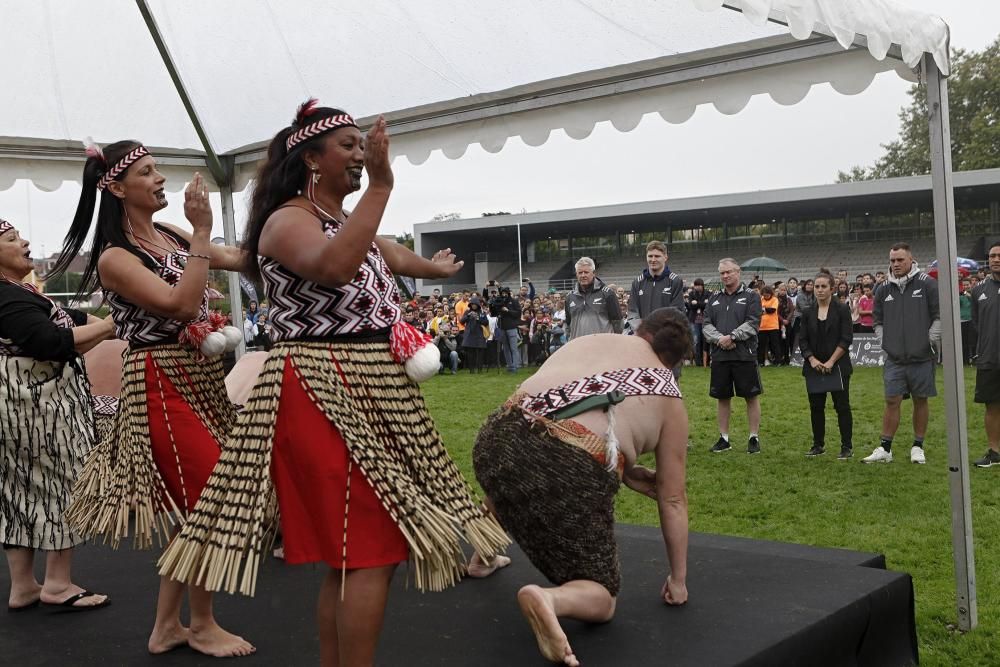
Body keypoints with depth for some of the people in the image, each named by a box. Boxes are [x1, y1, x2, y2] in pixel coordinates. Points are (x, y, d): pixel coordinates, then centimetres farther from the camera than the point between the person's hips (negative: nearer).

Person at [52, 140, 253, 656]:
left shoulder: (171, 236, 9)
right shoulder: (115, 258, -12)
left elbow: (240, 259, 11)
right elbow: (181, 305, -23)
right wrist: (202, 230, -21)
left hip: (202, 376, 8)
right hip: (162, 385, -8)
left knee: (194, 503, 12)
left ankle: (166, 626, 25)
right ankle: (202, 624, 16)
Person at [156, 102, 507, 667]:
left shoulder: (347, 220, 18)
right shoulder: (289, 221, -11)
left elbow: (390, 255, 40)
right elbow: (335, 268, -34)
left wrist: (436, 268, 56)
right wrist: (381, 185, -32)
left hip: (371, 394, 10)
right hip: (325, 396, -10)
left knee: (352, 553, 14)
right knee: (371, 552, -10)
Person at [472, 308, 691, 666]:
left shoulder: (589, 339, 26)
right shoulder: (669, 398, 18)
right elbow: (672, 500, 19)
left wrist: (623, 468, 36)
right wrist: (678, 579, 30)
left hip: (500, 437, 5)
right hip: (573, 473, -5)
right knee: (601, 600, 13)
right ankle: (550, 597, -18)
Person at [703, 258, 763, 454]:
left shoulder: (751, 296, 2)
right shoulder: (714, 299, 15)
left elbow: (752, 323, -9)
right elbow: (706, 325, 7)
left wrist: (731, 337, -17)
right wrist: (719, 339, -10)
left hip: (744, 355, -4)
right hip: (719, 355, 4)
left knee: (751, 397, 0)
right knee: (722, 397, 9)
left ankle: (754, 438, 8)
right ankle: (724, 438, 18)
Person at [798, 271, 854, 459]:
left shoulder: (842, 310, -3)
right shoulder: (808, 313, 7)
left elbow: (846, 339, -8)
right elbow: (802, 341, 6)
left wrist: (831, 362, -14)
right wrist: (813, 360, -10)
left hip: (838, 366, -4)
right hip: (814, 367, 4)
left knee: (842, 406, -2)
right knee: (816, 406, 7)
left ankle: (847, 446, 4)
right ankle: (818, 444, 17)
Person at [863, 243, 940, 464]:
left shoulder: (927, 284, -3)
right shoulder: (884, 289, 8)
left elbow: (940, 316, -1)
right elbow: (877, 320, 18)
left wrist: (930, 341, -7)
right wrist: (885, 342, 7)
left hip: (921, 357, -2)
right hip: (894, 358, 2)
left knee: (920, 401, 6)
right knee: (892, 401, 1)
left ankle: (918, 447, 17)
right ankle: (884, 449, 7)